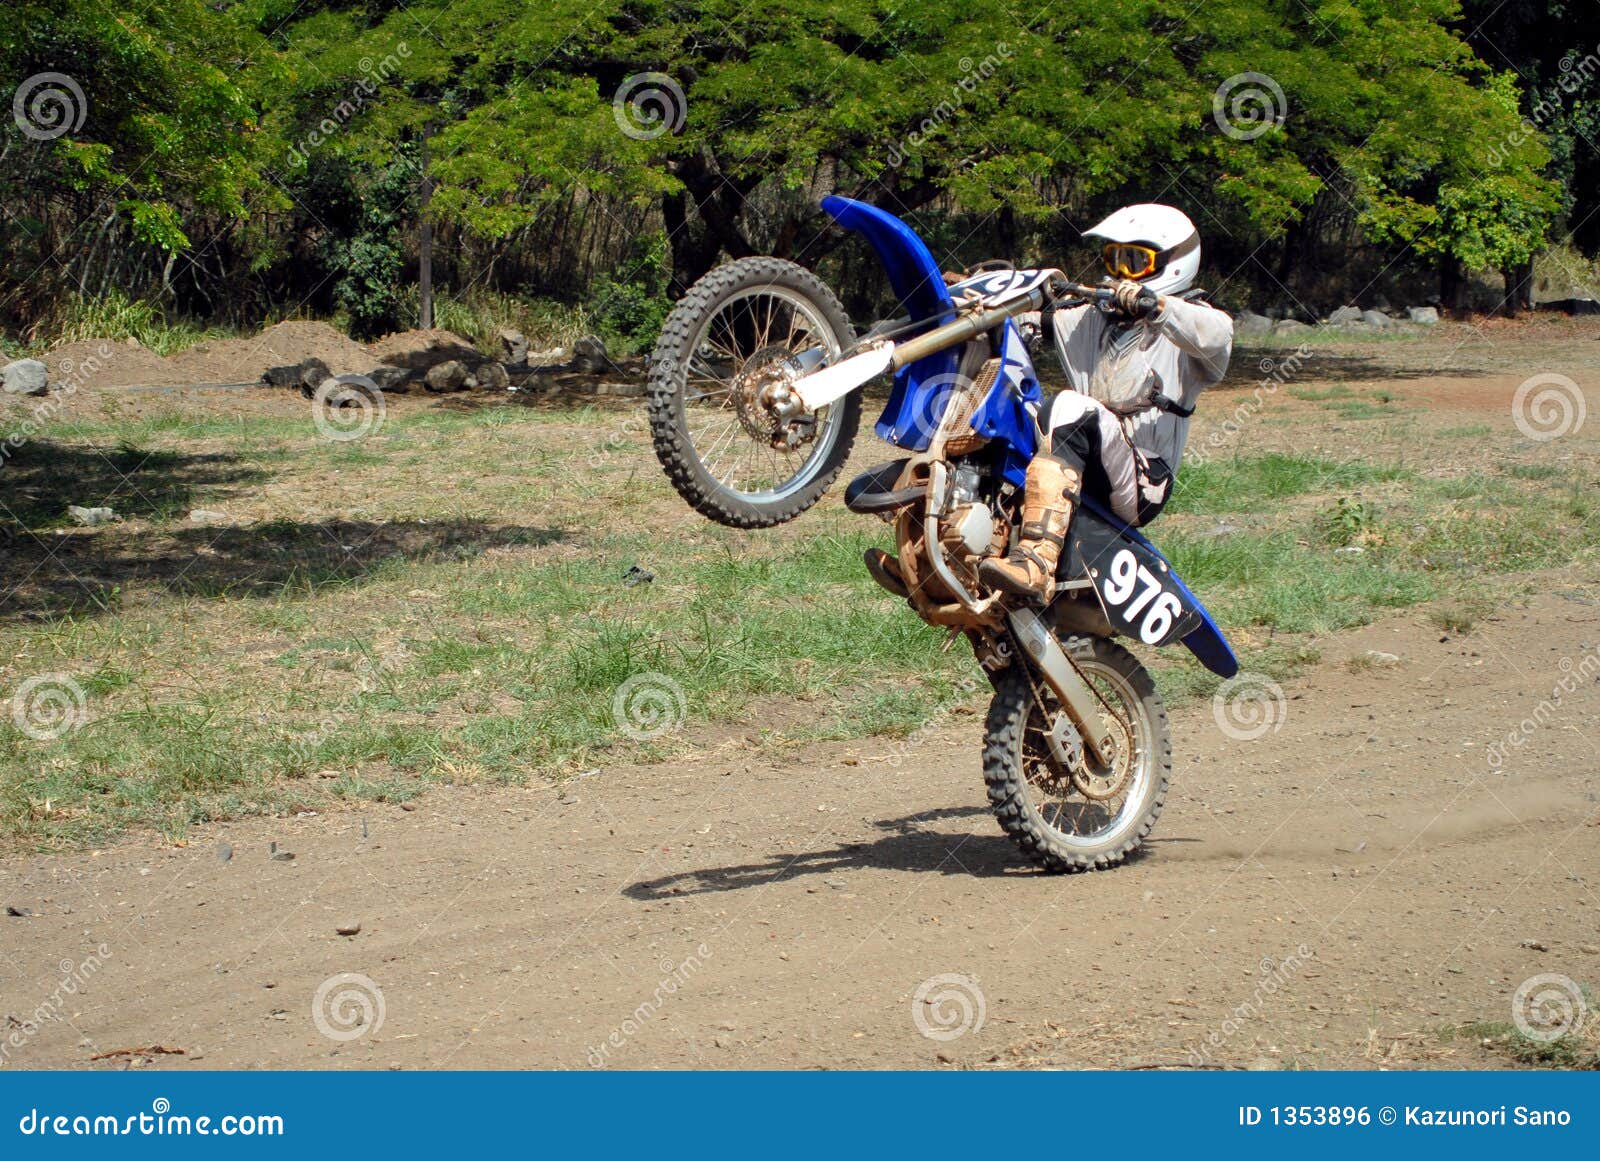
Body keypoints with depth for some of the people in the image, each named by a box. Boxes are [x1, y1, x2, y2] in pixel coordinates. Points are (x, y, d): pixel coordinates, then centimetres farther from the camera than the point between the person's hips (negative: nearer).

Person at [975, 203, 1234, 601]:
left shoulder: (1189, 320, 7)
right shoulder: (1095, 320, 28)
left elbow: (1216, 336, -17)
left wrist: (1154, 306, -31)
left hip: (1140, 483, -7)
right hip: (1088, 473, 7)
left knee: (1071, 408, -33)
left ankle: (1037, 560, -49)